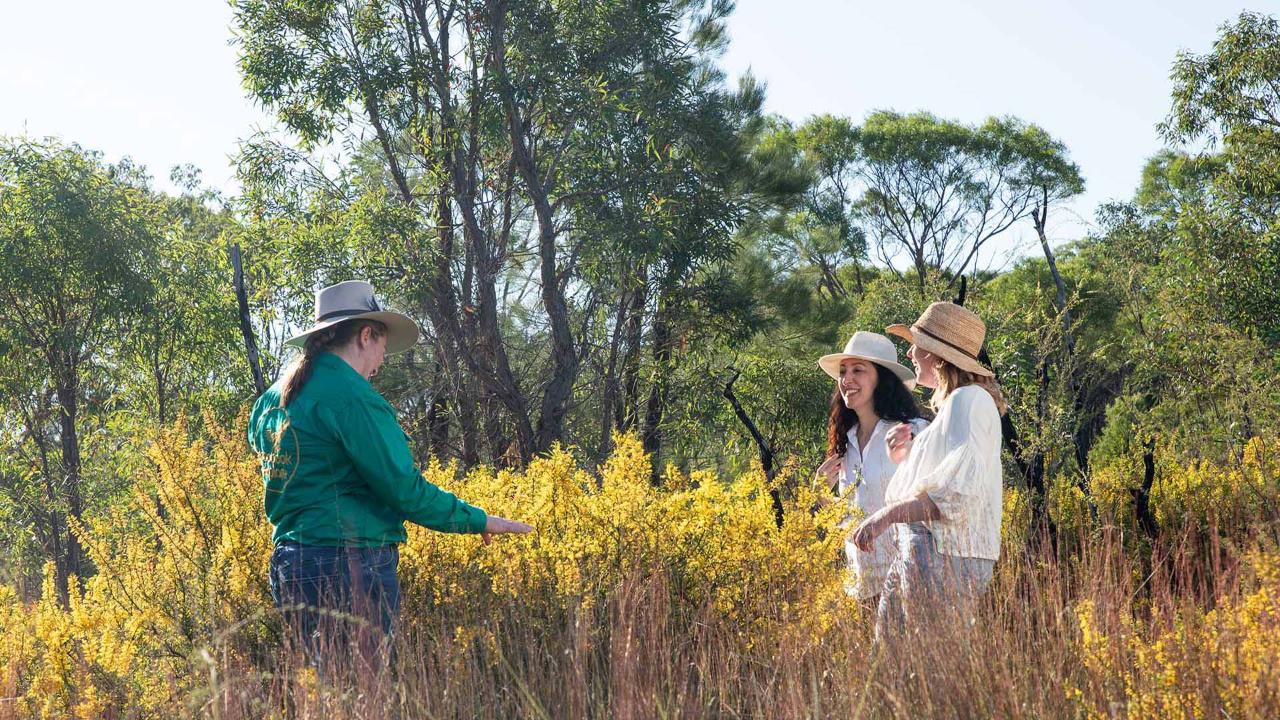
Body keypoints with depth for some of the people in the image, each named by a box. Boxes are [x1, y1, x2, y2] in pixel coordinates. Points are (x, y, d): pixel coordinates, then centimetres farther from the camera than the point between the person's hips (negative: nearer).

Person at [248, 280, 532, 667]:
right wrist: (479, 520, -6)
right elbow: (404, 488, -15)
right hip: (351, 566, -9)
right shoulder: (351, 396, -12)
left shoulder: (272, 398, 15)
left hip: (289, 563, 9)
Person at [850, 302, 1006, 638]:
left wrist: (887, 514, -21)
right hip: (919, 552, 10)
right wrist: (911, 451, 14)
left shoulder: (969, 400, -9)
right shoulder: (950, 405, 22)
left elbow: (959, 494, -21)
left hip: (947, 556, -10)